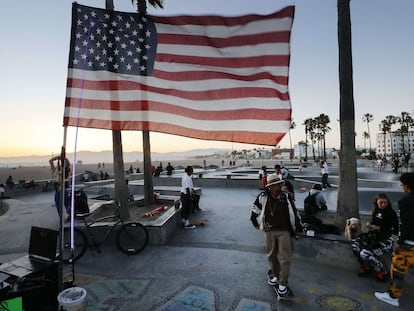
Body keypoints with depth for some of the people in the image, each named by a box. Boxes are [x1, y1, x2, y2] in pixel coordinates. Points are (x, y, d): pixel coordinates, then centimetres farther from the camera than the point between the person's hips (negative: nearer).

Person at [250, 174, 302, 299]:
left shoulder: (286, 197, -6)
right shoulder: (263, 197, -10)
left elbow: (294, 211, 8)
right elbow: (255, 209, 6)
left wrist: (298, 225, 12)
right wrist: (255, 222, 12)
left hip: (284, 231, 0)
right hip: (269, 231, 1)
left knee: (285, 258, -1)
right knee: (272, 255, 16)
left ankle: (282, 284, 13)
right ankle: (275, 275, 40)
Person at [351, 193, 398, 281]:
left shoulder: (392, 213, -11)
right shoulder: (375, 211, 7)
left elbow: (396, 231, -11)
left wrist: (379, 228, -16)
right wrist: (369, 224, 2)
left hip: (386, 240, -6)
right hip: (374, 237, 7)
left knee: (365, 253, -26)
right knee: (354, 243, -16)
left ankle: (383, 272, 2)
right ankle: (366, 266, 6)